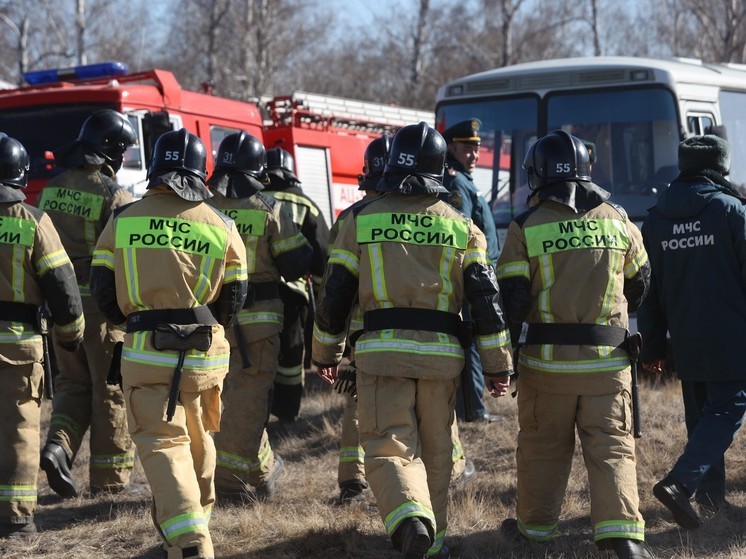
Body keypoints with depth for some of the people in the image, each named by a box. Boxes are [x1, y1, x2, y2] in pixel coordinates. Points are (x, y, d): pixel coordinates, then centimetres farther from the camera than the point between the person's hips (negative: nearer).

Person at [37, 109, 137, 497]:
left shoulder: (53, 188, 6)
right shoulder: (114, 196, -14)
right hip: (102, 302, -6)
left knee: (73, 382, 19)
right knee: (110, 390, 5)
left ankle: (58, 446, -4)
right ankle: (110, 477, 10)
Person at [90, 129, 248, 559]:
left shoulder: (123, 221, 0)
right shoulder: (222, 226, 2)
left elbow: (102, 289, 3)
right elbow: (234, 297, 4)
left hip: (146, 351, -2)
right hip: (205, 354, 2)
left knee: (162, 443, -3)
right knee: (198, 440, 21)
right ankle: (196, 518, 37)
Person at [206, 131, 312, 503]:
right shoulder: (269, 210, -7)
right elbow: (298, 264, -5)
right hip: (256, 320, -3)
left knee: (239, 398, 17)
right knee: (245, 403, 4)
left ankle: (263, 471, 25)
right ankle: (228, 482, 7)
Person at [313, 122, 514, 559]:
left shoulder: (362, 220, 3)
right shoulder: (461, 226, 5)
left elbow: (335, 295, 5)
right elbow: (486, 298, 1)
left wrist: (326, 353, 18)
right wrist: (499, 365, 7)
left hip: (382, 350, -1)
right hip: (441, 353, 2)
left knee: (389, 448, -1)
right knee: (435, 451, 16)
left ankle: (410, 519, -28)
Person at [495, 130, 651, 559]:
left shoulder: (527, 228, -6)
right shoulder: (618, 221, 4)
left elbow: (511, 297, -7)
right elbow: (640, 283, 17)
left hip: (547, 360, -1)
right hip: (608, 360, 1)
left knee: (544, 445, 13)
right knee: (612, 444, 3)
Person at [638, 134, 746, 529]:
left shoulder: (656, 218, 7)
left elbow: (648, 288, 10)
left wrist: (651, 347, 16)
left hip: (684, 341, 5)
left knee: (700, 413, 17)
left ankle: (711, 492, 22)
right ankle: (680, 483, -21)